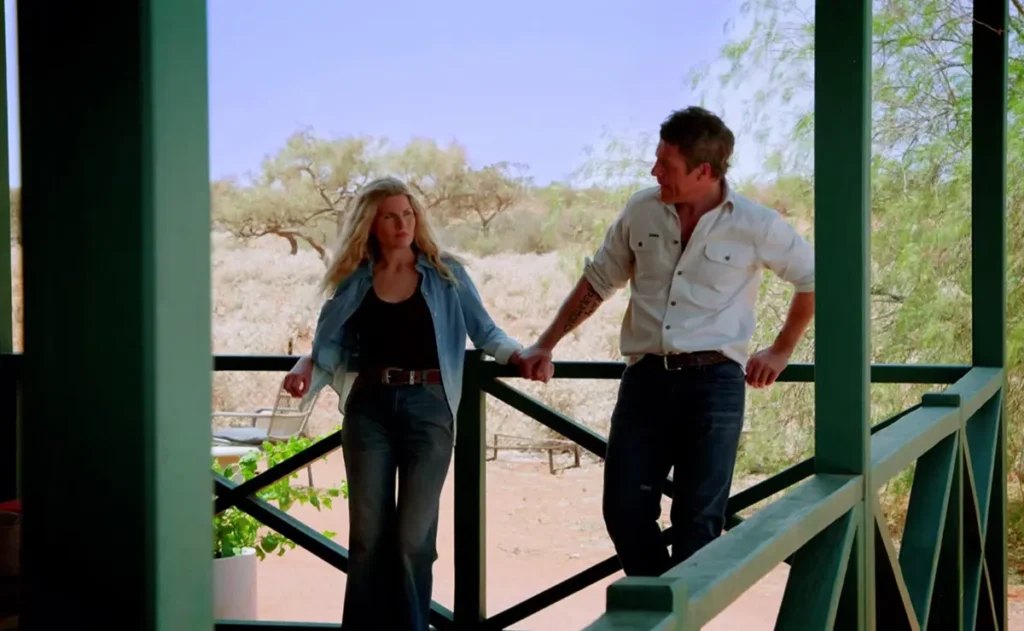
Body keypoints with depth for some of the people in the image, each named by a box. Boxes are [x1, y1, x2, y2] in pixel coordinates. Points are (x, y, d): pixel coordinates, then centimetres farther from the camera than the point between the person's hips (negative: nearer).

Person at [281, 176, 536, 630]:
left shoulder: (445, 275, 4)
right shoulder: (354, 280, 7)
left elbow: (484, 331, 4)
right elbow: (330, 344, 5)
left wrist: (517, 355, -13)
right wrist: (306, 370, -14)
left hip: (428, 407, -1)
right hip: (369, 408, 1)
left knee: (414, 536, -2)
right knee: (368, 533, 5)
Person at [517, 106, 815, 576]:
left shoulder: (756, 225, -4)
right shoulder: (641, 211, 5)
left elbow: (814, 279, 11)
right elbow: (597, 282, 16)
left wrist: (780, 352, 9)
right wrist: (546, 346, 13)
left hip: (714, 382, -3)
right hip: (645, 378, 3)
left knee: (698, 519, -3)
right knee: (625, 510, 1)